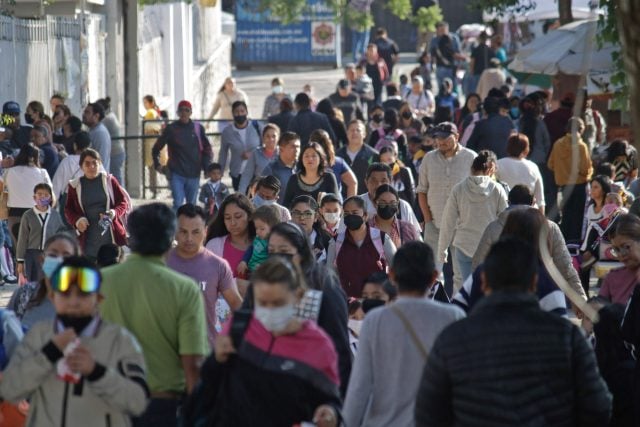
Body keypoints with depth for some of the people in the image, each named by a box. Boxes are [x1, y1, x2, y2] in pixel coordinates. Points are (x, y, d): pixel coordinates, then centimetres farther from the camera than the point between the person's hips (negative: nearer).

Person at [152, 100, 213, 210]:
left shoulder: (198, 128, 3)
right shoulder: (171, 129, 0)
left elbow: (207, 148, 12)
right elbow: (156, 149, 10)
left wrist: (206, 166, 1)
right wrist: (158, 165, 1)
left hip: (194, 173, 2)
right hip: (176, 173, -2)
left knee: (191, 205, 9)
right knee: (178, 203, -12)